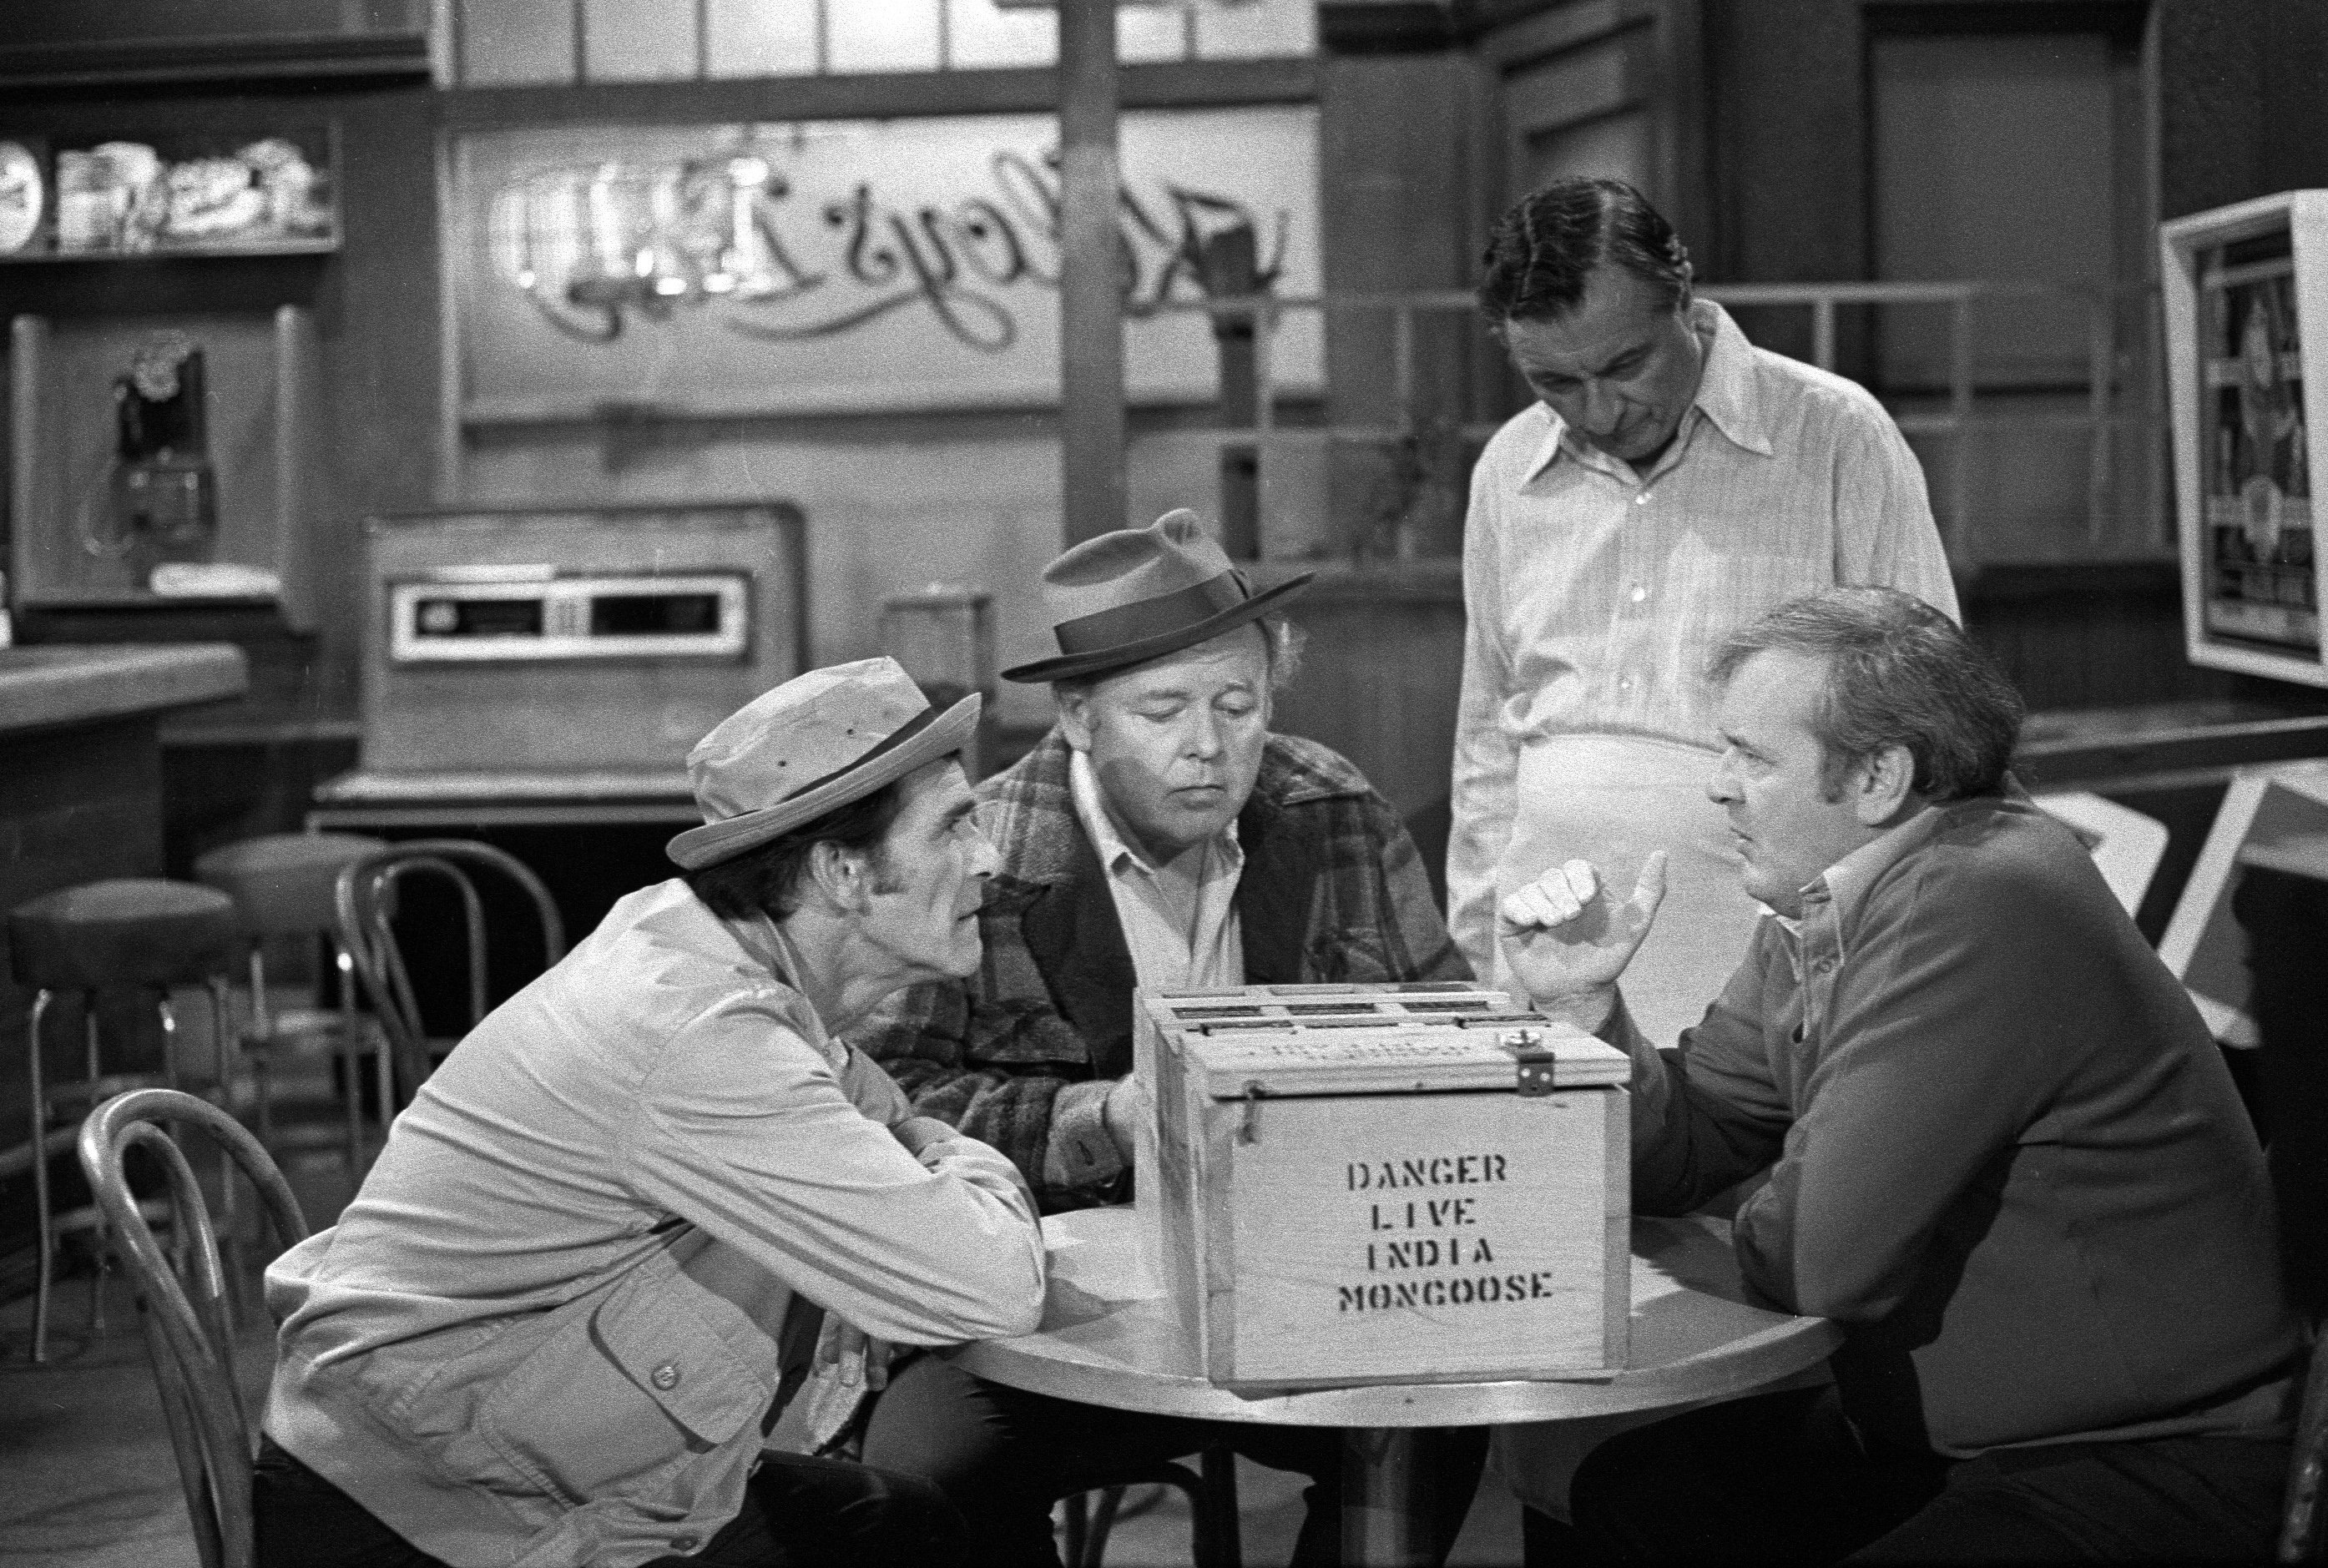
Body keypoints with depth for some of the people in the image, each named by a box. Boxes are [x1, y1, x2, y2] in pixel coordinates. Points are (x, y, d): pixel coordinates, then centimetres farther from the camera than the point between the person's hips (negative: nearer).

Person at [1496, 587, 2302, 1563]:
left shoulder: (1978, 906, -24)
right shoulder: (1813, 915, 7)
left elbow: (1820, 1260, -26)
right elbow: (1677, 1156, 9)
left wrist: (1751, 1228, -5)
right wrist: (1584, 1005, -5)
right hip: (1932, 1441, 9)